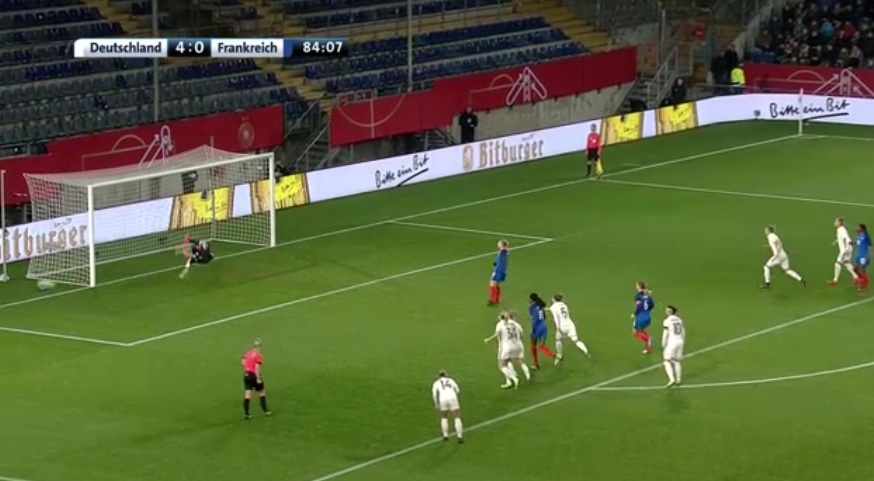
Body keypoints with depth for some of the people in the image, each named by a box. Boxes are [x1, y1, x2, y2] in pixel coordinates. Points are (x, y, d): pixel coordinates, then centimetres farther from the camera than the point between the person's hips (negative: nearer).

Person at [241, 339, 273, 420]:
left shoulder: (248, 353, 6)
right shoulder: (259, 355, -14)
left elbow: (243, 363, 8)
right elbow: (257, 367, -20)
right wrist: (258, 378, -18)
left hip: (246, 375, 6)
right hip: (254, 376, -6)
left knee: (247, 394, 5)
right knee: (262, 393, 12)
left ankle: (246, 413, 2)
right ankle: (265, 411, 21)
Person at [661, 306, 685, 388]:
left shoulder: (667, 321, -13)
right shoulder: (679, 320, 8)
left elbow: (665, 334, -14)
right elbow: (683, 333, 12)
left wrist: (663, 346, -7)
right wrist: (683, 344, 21)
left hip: (671, 343, -6)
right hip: (679, 342, 6)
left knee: (667, 362, 2)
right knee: (677, 361, 18)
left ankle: (672, 379, -13)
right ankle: (678, 380, 19)